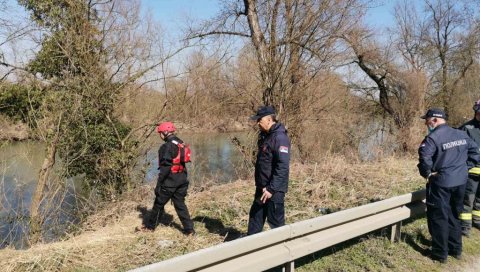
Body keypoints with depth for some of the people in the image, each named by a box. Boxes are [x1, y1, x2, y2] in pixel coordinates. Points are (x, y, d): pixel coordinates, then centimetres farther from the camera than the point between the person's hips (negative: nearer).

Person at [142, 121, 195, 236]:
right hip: (182, 180, 7)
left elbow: (165, 166, -19)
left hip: (170, 180, -7)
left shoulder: (167, 146, -15)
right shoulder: (181, 144, 11)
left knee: (159, 203, 10)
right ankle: (189, 229, 8)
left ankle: (150, 226, 26)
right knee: (180, 204, 11)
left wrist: (159, 183, -14)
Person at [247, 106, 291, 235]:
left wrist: (272, 189, -25)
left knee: (276, 221, 4)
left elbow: (283, 167, -26)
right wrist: (260, 185, 17)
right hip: (262, 187, 10)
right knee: (255, 216, 19)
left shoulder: (280, 137, -21)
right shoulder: (265, 135, 9)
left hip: (274, 190, -10)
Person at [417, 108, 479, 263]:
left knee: (438, 217, 4)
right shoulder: (462, 135, 7)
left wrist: (426, 173, -13)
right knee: (454, 216, 20)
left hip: (441, 183, -7)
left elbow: (425, 157, -29)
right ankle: (456, 249, 30)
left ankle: (440, 254, 11)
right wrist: (465, 168, 16)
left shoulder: (433, 137, -17)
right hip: (460, 182, 7)